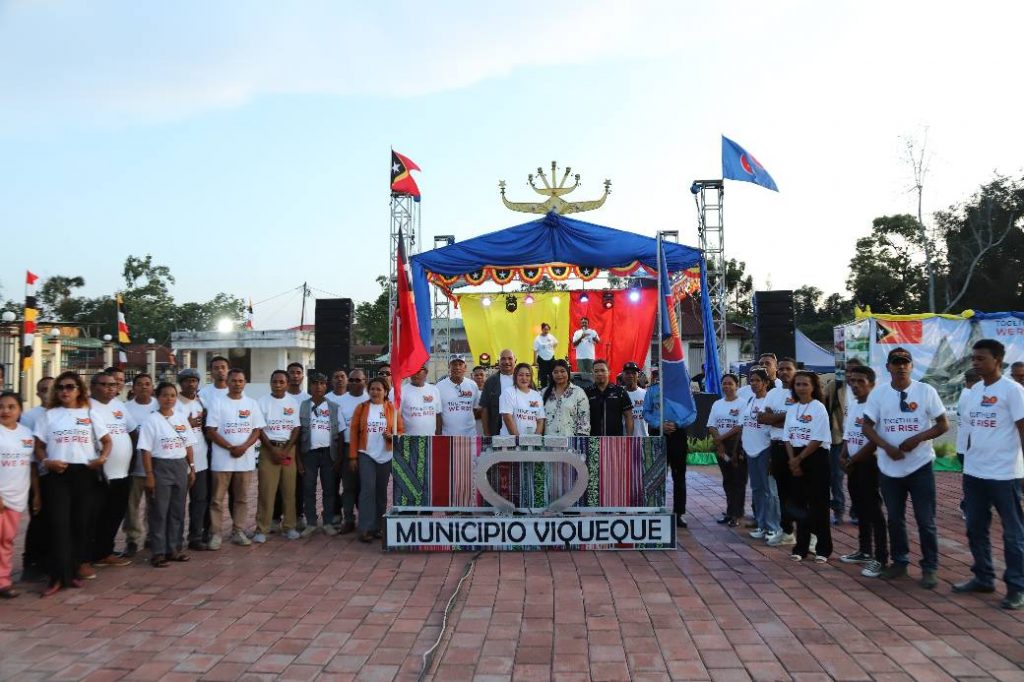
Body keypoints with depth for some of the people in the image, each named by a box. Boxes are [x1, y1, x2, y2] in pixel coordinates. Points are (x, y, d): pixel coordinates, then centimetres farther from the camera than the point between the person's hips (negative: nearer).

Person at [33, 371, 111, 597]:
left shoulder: (89, 415, 11)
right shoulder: (49, 415, 9)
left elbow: (106, 441, 13)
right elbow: (38, 446, 6)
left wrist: (102, 458, -6)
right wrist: (45, 461, -13)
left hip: (85, 473, 1)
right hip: (58, 474, -1)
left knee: (83, 521, 5)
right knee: (59, 523, -7)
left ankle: (76, 566, 19)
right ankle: (59, 576, -4)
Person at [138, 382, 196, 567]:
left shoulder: (182, 418, 7)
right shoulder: (152, 420, -7)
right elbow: (146, 450, -9)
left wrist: (192, 468, 9)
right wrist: (149, 474, -13)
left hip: (180, 467, 5)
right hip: (161, 467, -5)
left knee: (177, 511, 10)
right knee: (159, 512, 0)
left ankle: (173, 548, 20)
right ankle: (158, 552, 7)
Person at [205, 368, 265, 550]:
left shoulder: (252, 404, 7)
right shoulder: (218, 403, -1)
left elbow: (256, 430, 5)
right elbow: (211, 431, -6)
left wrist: (243, 447, -12)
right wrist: (231, 448, -14)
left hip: (246, 459, 3)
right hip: (222, 459, -3)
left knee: (242, 498, 9)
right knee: (217, 499, 1)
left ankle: (238, 532, 17)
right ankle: (216, 534, 8)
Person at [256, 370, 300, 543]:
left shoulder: (293, 403, 7)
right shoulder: (263, 402, 0)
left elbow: (296, 428, 4)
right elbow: (259, 429, -3)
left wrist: (287, 450, -8)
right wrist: (273, 450, -11)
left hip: (289, 448, 2)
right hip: (269, 448, -2)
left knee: (289, 489, 3)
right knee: (266, 490, -5)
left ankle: (288, 526, 12)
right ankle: (261, 529, 0)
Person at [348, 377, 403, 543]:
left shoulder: (392, 408, 3)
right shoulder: (361, 407, 2)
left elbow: (400, 431, 5)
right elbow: (354, 431, 0)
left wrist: (392, 436, -17)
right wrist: (353, 456, -4)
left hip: (386, 456, 2)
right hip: (366, 455, -1)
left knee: (381, 491, 9)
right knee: (368, 489, -10)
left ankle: (378, 526, 19)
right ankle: (365, 529, -7)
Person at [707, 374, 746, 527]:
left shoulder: (741, 404, -7)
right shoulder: (717, 404, 10)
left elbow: (740, 427, -15)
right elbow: (711, 426, 6)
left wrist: (722, 438, -12)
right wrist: (719, 442, -8)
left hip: (737, 444, -5)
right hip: (720, 445, 6)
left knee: (738, 480, -1)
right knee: (727, 480, 12)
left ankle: (736, 514, 4)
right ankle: (730, 512, 21)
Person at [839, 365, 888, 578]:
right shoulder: (851, 404, 11)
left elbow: (874, 441, -19)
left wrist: (853, 460, -12)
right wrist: (843, 456, 3)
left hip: (869, 463, -8)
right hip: (853, 464, 9)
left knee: (873, 510, -6)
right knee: (860, 509, 17)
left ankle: (881, 559, -2)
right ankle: (864, 551, 29)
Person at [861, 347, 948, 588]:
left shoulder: (926, 391, -5)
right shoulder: (878, 393, -1)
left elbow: (943, 425, -3)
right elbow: (867, 426, 0)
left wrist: (917, 438, -17)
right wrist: (887, 447, -15)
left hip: (920, 466, -2)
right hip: (889, 467, 2)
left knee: (926, 520, 3)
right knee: (894, 518, 13)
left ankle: (929, 568, 16)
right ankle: (899, 562, 28)